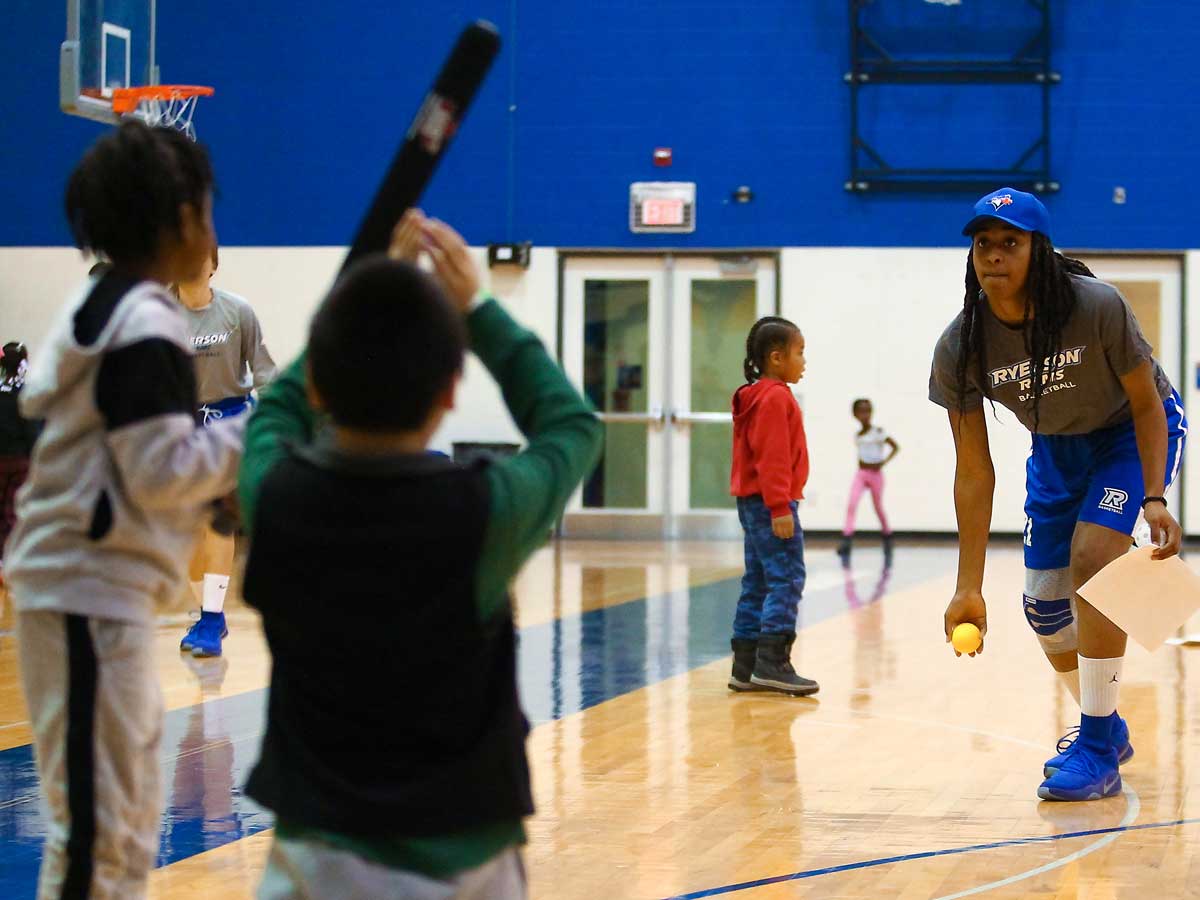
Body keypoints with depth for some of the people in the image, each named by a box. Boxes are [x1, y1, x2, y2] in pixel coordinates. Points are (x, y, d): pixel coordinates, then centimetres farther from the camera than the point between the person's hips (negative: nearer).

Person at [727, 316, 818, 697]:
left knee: (758, 583, 11)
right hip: (772, 503, -11)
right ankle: (772, 662, -18)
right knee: (786, 579, -12)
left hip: (753, 504, 11)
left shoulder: (758, 395, 19)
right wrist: (780, 508, -23)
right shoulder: (775, 397, -13)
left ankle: (745, 666, 11)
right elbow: (772, 458, -20)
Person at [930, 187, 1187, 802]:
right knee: (1043, 604, 4)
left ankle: (1097, 752, -16)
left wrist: (1154, 499, -31)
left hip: (1135, 433, -4)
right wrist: (969, 589, -19)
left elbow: (1147, 406, -18)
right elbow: (974, 473, -17)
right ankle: (1107, 728, 31)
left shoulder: (1098, 308, -32)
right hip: (1056, 446, 5)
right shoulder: (960, 348, -22)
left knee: (1092, 556, -25)